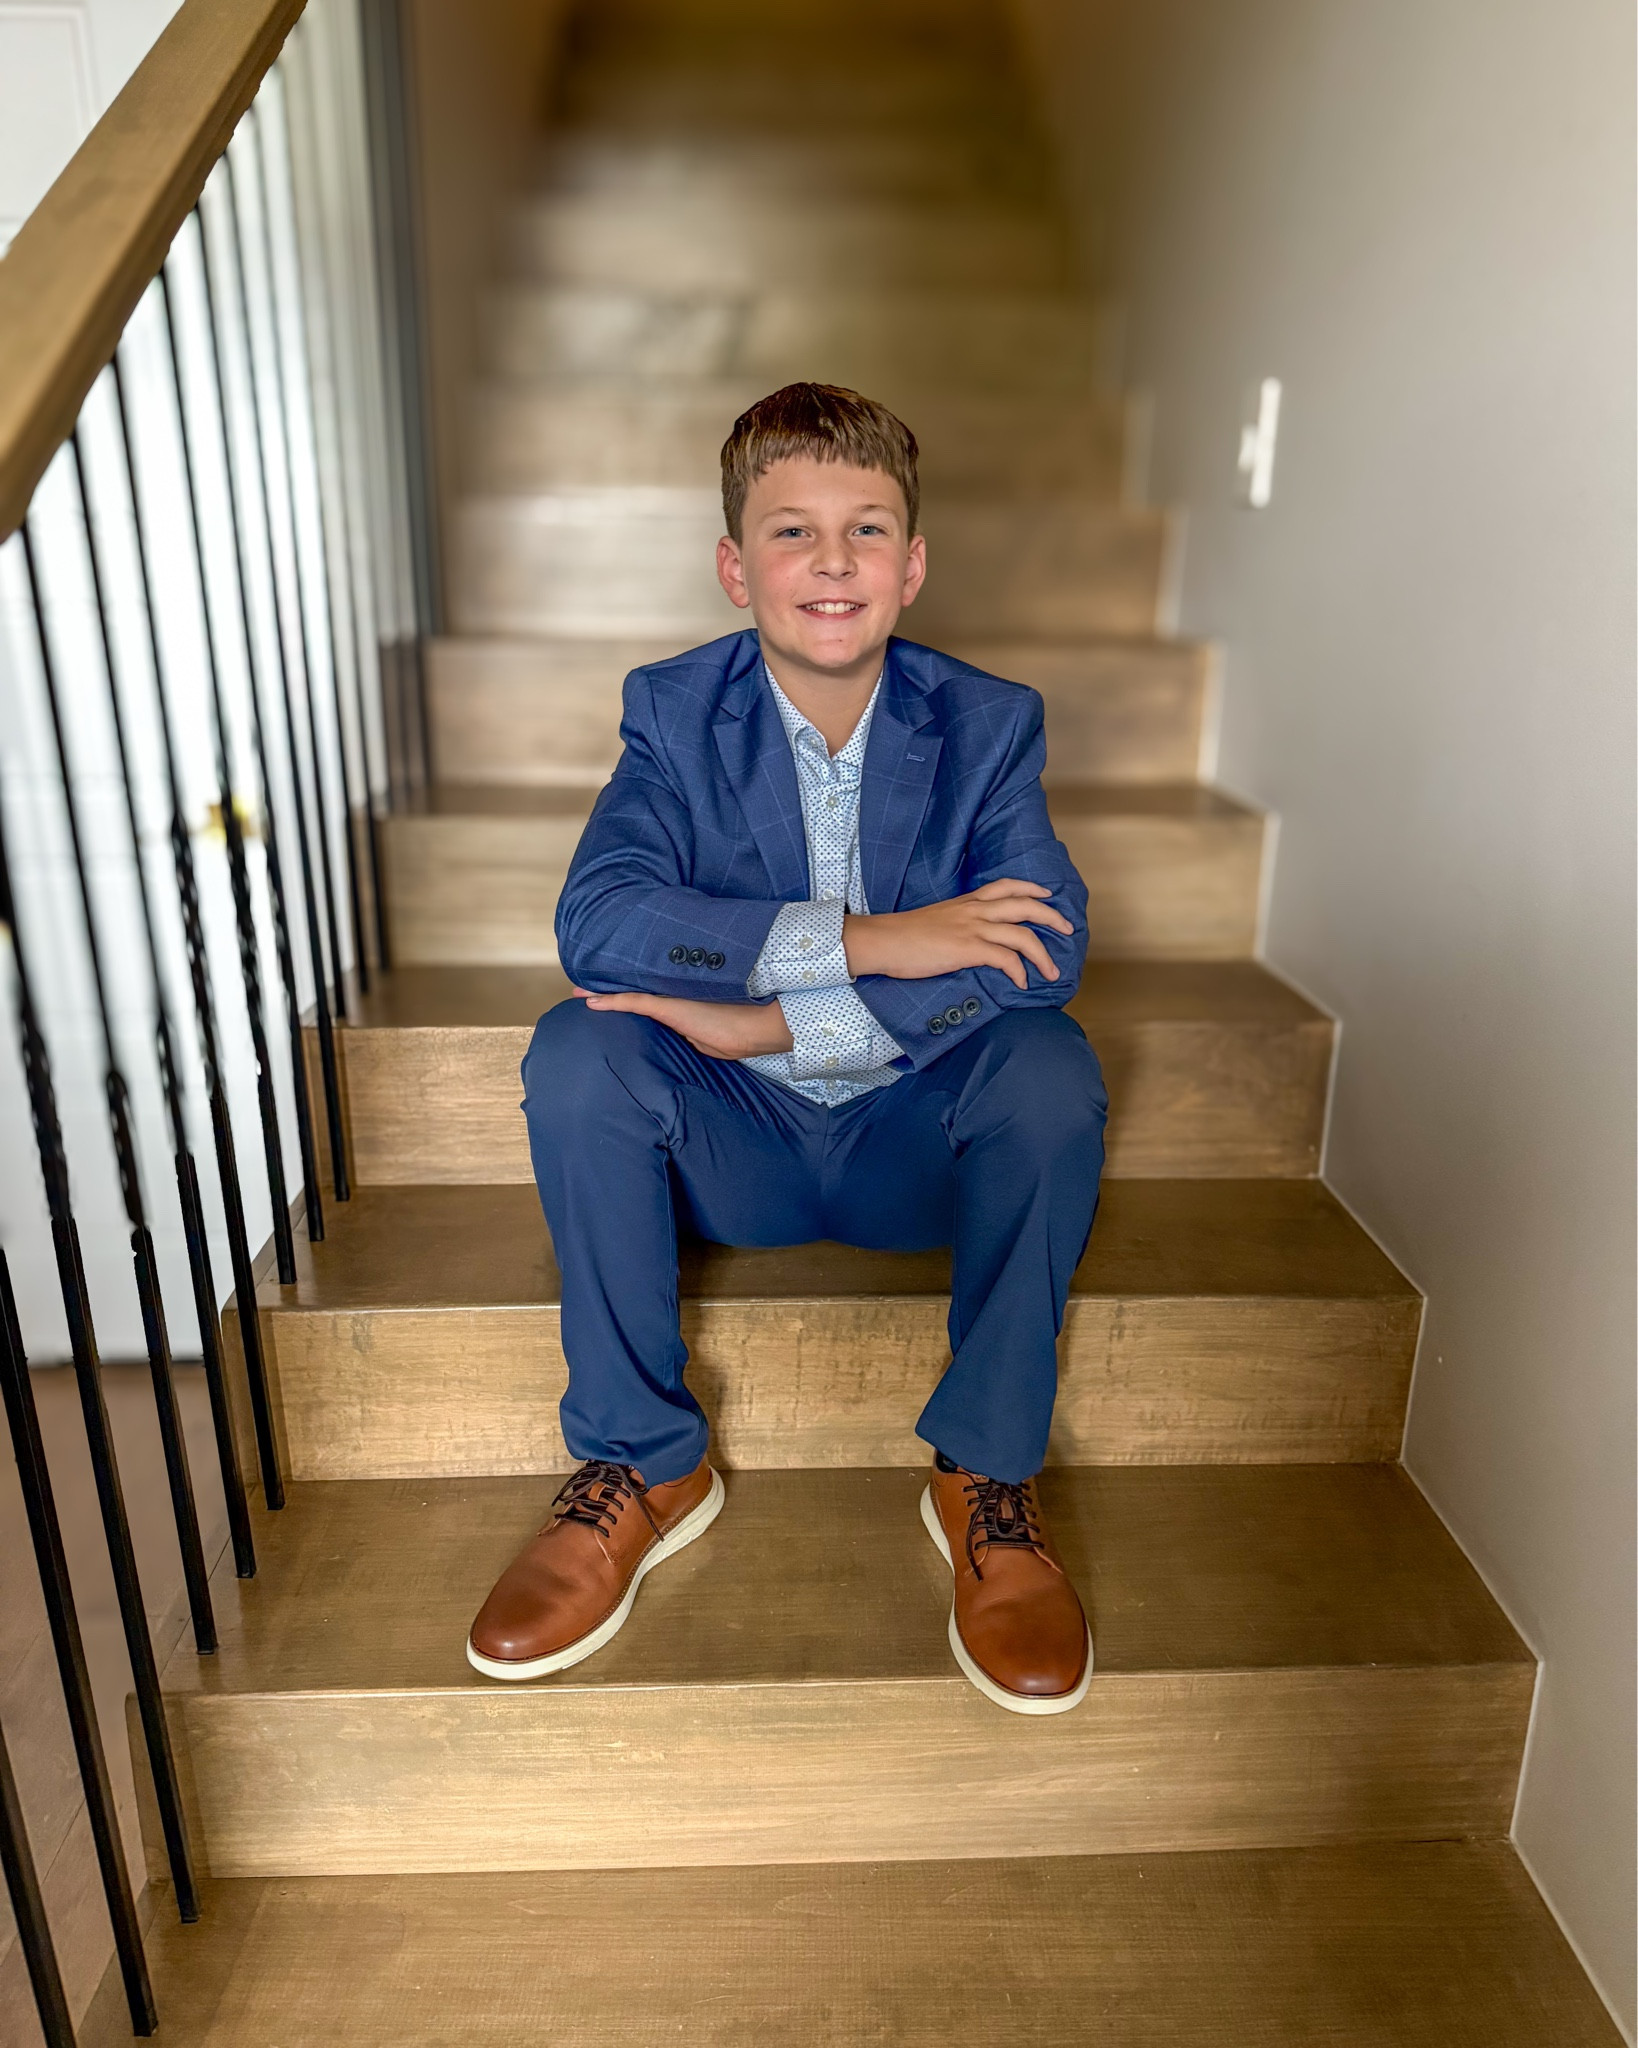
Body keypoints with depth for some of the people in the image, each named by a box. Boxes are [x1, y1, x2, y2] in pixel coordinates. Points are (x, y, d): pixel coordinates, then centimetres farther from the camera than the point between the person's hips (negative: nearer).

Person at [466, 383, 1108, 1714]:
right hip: (731, 1147, 1)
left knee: (1050, 1067, -29)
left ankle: (988, 1478, -11)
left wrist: (766, 1018, -29)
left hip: (920, 1141, 0)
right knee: (576, 1055, -25)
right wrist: (864, 941, -33)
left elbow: (1048, 949, -22)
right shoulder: (675, 716, -6)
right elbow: (594, 919, -24)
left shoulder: (988, 725, -5)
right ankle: (643, 1465, -9)